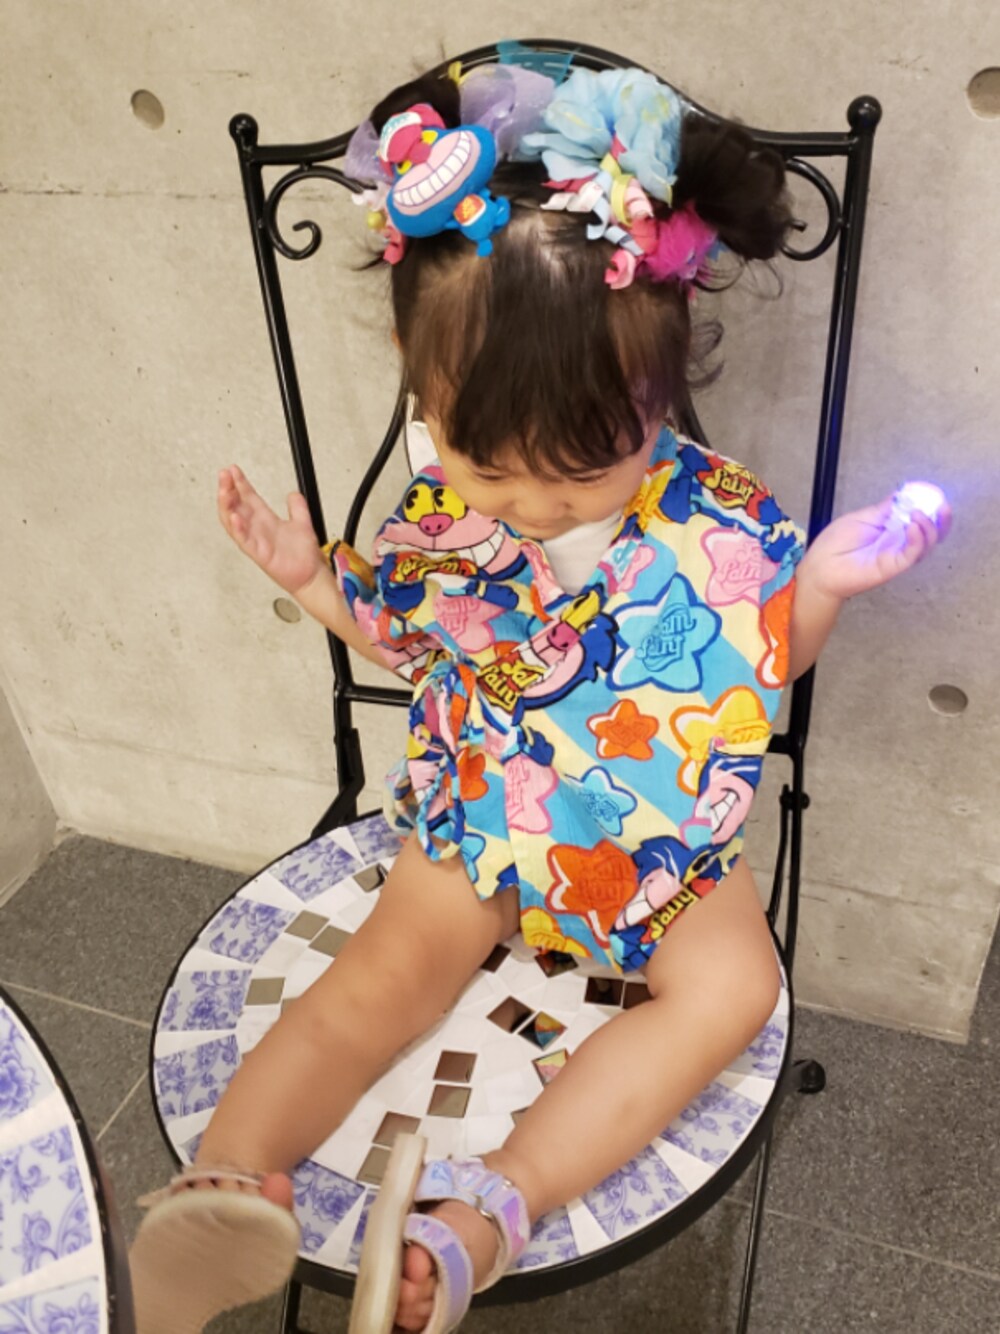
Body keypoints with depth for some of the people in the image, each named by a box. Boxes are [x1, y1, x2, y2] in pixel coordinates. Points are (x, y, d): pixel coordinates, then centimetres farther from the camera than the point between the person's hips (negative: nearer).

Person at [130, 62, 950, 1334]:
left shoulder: (717, 521, -15)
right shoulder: (439, 511, -11)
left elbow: (768, 660, 1)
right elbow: (409, 638, 10)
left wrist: (824, 584, -18)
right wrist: (314, 581, -5)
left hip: (663, 835, 0)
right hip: (485, 809, 1)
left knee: (731, 987, -21)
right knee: (387, 972, -16)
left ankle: (484, 1208, -24)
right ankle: (224, 1179, -10)